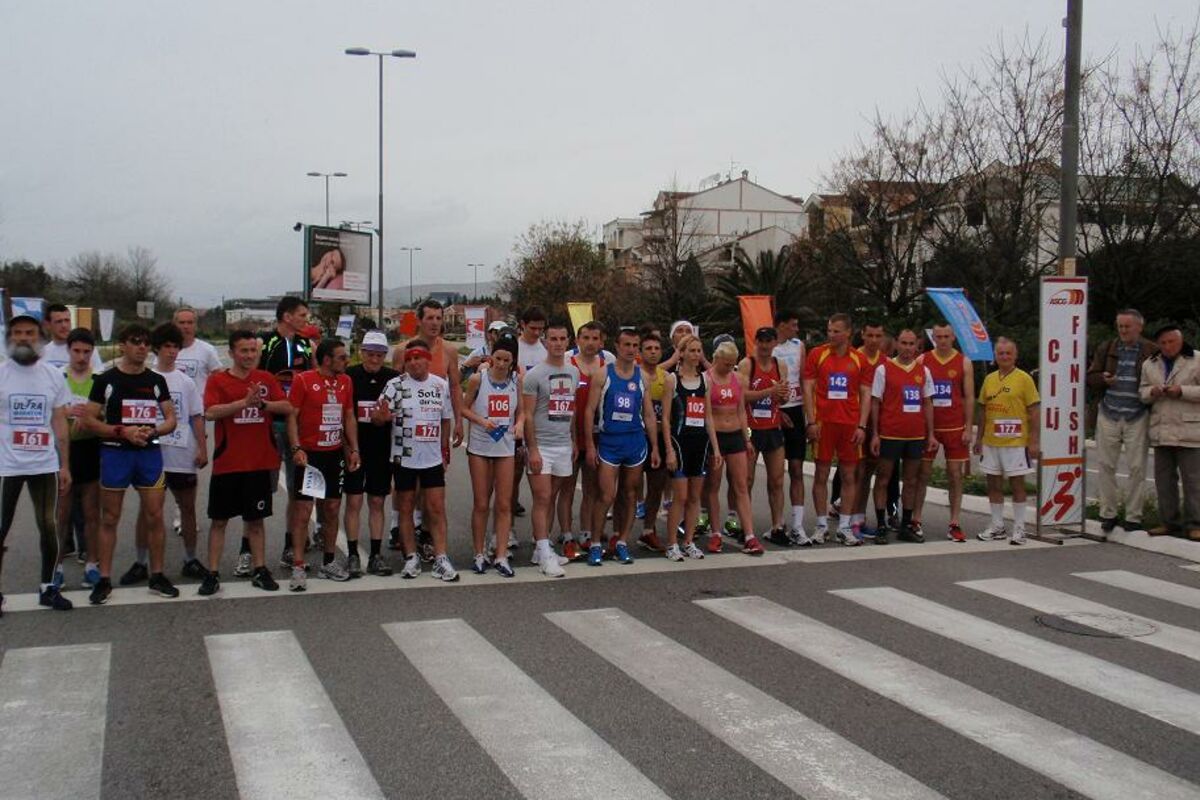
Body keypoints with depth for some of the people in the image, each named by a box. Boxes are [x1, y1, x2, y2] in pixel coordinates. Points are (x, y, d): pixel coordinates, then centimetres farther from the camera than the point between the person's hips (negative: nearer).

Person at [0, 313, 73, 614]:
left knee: (48, 527, 7)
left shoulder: (53, 375, 6)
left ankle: (48, 587, 19)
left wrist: (65, 465, 6)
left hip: (45, 465, 2)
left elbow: (59, 423, 9)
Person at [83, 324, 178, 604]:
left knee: (154, 517, 2)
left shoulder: (156, 380, 8)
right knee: (109, 518, 4)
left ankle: (156, 575, 13)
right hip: (114, 453, -2)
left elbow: (171, 420, 8)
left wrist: (153, 430, -12)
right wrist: (123, 431, -16)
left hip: (150, 452, 2)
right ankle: (104, 579, 11)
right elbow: (90, 420, -2)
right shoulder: (106, 379, 0)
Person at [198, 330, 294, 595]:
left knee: (256, 519, 10)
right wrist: (244, 401, -25)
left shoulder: (266, 379, 6)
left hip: (260, 463, 2)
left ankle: (259, 570, 19)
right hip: (226, 463, -2)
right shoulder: (217, 380, -2)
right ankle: (213, 574, 11)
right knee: (219, 520, 5)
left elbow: (288, 408, -2)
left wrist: (262, 403, -18)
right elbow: (210, 412, -17)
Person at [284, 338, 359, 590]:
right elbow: (292, 416, -9)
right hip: (309, 454, -6)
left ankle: (329, 562, 23)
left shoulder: (345, 382, 9)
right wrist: (296, 448, -19)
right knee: (303, 510, -5)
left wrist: (354, 449, 8)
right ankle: (298, 568, -1)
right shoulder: (303, 380, -8)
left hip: (334, 454, 6)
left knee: (332, 508, 11)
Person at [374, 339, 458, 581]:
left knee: (437, 508, 0)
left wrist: (445, 451, 12)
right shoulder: (396, 385, -7)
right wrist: (382, 416, -38)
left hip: (433, 458, 2)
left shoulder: (441, 385, 3)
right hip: (404, 458, -2)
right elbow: (377, 416, -15)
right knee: (406, 507, 7)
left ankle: (440, 558, 4)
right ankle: (411, 557, 17)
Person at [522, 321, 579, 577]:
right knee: (542, 499, -6)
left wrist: (574, 441, 13)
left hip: (564, 445, 6)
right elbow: (527, 415, -10)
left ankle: (541, 547, 18)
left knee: (553, 498, 9)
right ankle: (545, 554, -5)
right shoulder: (534, 375, -8)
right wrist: (532, 449, -15)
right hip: (541, 445, -6)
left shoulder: (573, 372, 10)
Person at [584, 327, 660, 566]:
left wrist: (655, 447, 8)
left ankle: (622, 542, 18)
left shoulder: (642, 377, 8)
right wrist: (590, 445, -10)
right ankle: (595, 544, 4)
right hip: (608, 441, -4)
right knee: (606, 496, -8)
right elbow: (590, 410, -4)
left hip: (636, 442, 4)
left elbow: (649, 414, 12)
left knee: (630, 495, 8)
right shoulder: (602, 374, -2)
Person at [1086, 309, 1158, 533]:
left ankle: (1133, 517, 9)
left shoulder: (1152, 351, 1)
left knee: (1137, 468, 1)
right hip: (1108, 415, 3)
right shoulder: (1106, 349, 11)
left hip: (1138, 418, -3)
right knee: (1105, 465, 3)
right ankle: (1108, 514, 13)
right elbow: (1090, 377, 12)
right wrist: (1103, 379, -8)